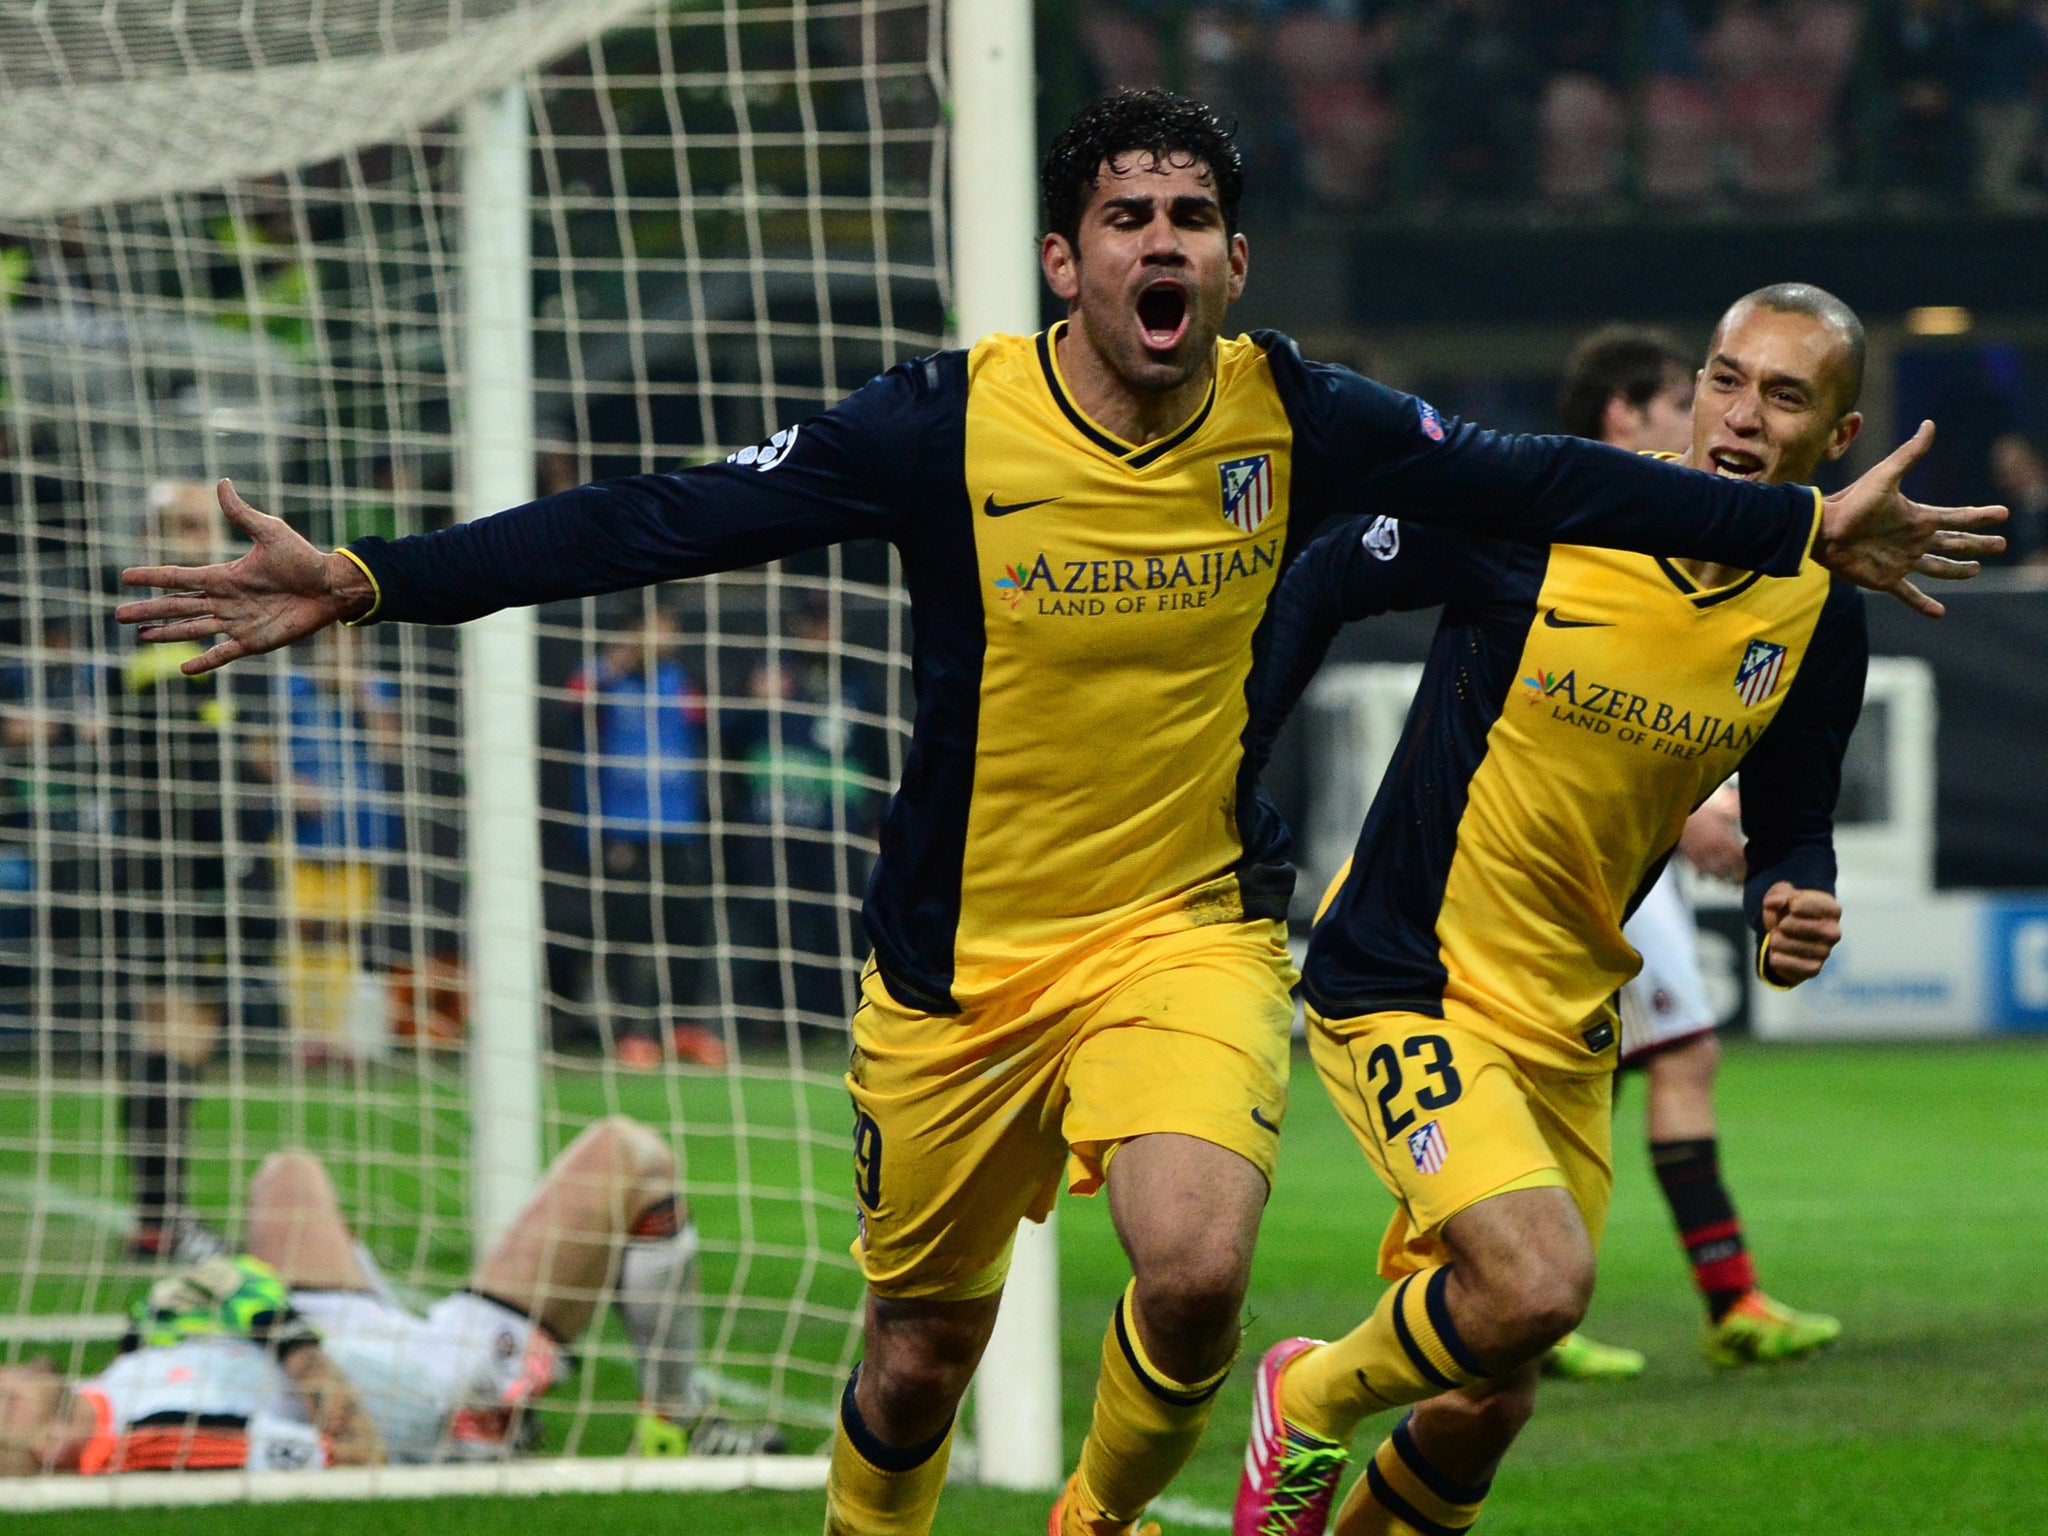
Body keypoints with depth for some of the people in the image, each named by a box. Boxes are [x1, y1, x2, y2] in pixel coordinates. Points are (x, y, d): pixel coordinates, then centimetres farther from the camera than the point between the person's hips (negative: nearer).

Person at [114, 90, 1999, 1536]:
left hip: (1191, 928, 1)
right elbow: (664, 521, -17)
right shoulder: (947, 426, -15)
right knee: (922, 1352, 10)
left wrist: (1808, 525, 10)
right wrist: (368, 584, -24)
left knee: (1194, 1271, -23)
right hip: (962, 957, -1)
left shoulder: (1290, 417, -7)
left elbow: (1537, 481, 6)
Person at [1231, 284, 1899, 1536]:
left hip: (1568, 1034, 5)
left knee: (1483, 1412, 8)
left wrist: (1794, 911, -12)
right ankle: (1313, 1402, 3)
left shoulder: (1821, 620, -2)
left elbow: (1792, 825, 11)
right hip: (1404, 986, -5)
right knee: (1537, 1286, -26)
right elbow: (1324, 583, -1)